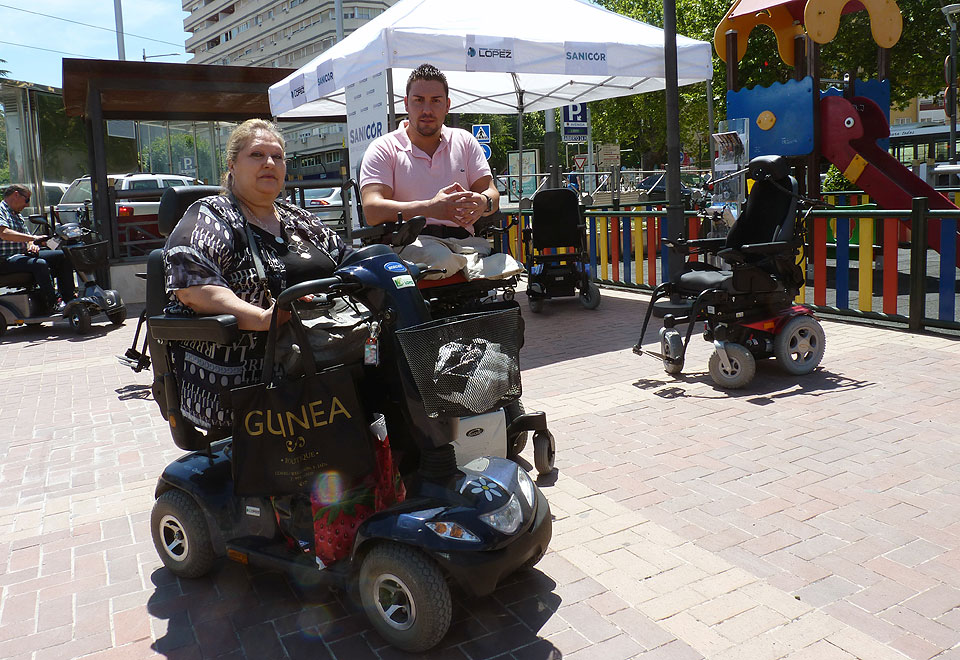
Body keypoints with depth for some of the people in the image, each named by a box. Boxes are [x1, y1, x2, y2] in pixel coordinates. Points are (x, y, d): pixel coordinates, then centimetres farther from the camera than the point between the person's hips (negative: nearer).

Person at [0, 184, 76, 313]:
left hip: (22, 254, 10)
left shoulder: (17, 216, 23)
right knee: (39, 264, -35)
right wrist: (33, 238, -33)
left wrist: (32, 245, -4)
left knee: (62, 256, 2)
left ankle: (69, 298, -3)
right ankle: (52, 304, -29)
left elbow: (26, 237, 22)